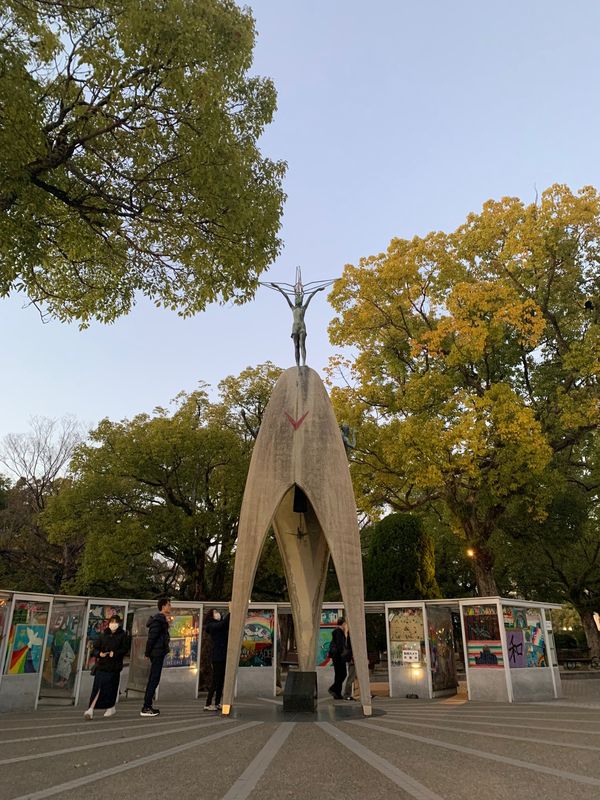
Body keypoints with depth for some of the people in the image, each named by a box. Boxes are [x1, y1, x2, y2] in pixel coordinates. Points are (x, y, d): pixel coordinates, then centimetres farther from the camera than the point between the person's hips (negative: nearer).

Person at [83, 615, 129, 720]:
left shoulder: (122, 635, 2)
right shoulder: (103, 635, 9)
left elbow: (125, 649, -3)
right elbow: (95, 648, 9)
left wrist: (115, 654, -17)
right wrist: (99, 653, -11)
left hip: (114, 666, -1)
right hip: (101, 665, 1)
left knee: (111, 687, 6)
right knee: (97, 687, -7)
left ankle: (111, 707, 25)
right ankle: (91, 709, -8)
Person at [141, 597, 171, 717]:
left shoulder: (161, 619, 15)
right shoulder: (159, 620, -16)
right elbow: (151, 637, -19)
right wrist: (147, 653, -15)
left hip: (157, 653, 10)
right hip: (157, 653, -10)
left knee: (153, 680, 14)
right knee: (154, 680, -7)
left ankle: (148, 706, 21)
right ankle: (146, 709, -4)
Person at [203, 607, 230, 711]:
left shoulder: (219, 625, 18)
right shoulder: (212, 626, -8)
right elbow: (223, 623, -24)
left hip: (224, 656, 8)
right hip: (217, 657, -8)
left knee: (221, 681, 8)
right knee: (216, 681, -6)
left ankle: (217, 703, 14)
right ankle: (208, 704, 0)